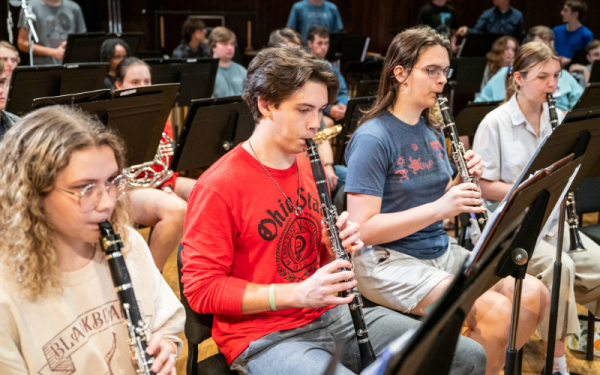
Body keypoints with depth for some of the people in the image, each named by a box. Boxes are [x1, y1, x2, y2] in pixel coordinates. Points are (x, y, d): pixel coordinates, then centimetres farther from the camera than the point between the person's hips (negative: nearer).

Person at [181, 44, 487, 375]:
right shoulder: (218, 187, -15)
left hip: (330, 315, 7)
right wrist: (297, 293, -22)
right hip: (265, 337, -7)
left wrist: (340, 244, -4)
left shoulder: (311, 167, 9)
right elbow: (201, 289, -15)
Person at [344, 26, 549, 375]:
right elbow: (363, 228, -20)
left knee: (535, 295, -7)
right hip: (386, 260, -8)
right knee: (496, 312, -24)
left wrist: (464, 181, -5)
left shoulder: (433, 132, 9)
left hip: (440, 250, 8)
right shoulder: (372, 138, -15)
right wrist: (438, 208, -27)